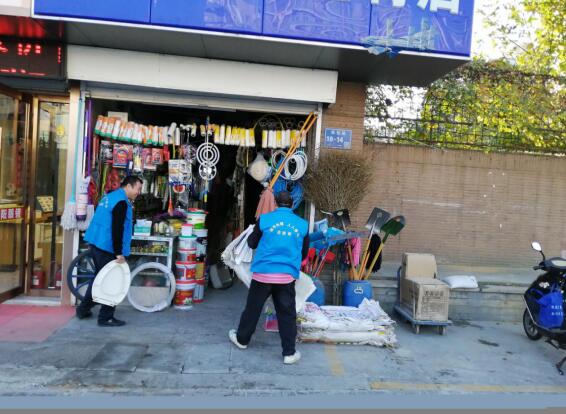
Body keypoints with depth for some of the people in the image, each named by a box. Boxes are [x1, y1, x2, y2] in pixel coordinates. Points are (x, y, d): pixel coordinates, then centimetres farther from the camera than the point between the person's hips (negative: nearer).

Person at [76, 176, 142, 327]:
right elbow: (117, 229, -24)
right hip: (107, 247, -10)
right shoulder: (121, 202, -18)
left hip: (97, 244, 10)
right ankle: (106, 317, 5)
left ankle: (83, 309, 30)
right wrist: (119, 253, -22)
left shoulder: (111, 196, 14)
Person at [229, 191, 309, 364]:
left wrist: (254, 232, 28)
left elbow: (252, 243, 9)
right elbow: (304, 252, 14)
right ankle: (289, 353, 14)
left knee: (253, 308, 16)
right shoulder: (302, 224, 3)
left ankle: (242, 339, 35)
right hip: (287, 276, 1)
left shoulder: (264, 219, -3)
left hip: (263, 273, 0)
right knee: (287, 314, 9)